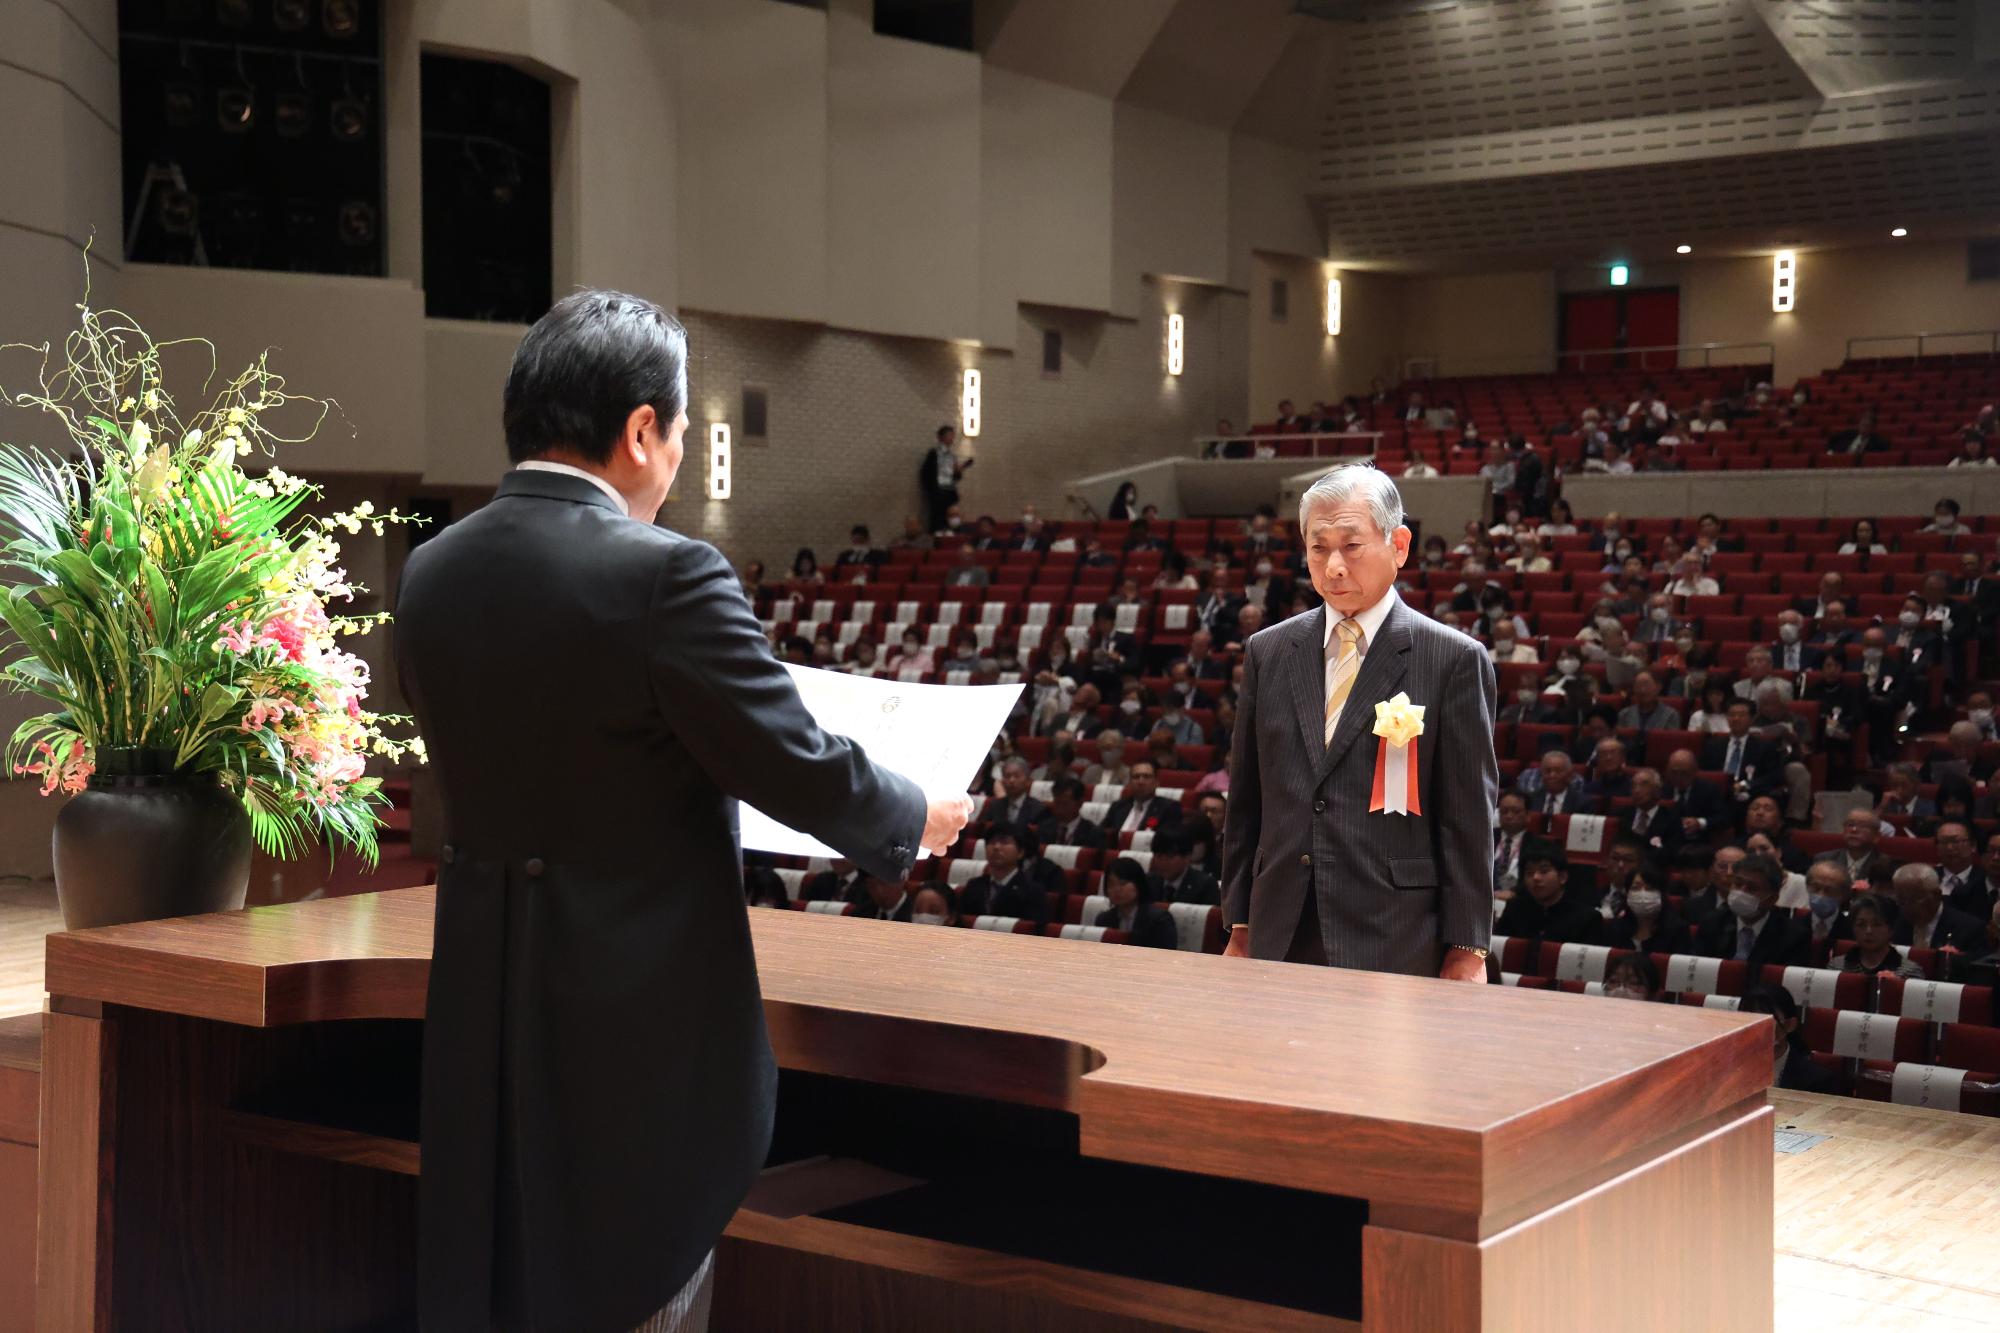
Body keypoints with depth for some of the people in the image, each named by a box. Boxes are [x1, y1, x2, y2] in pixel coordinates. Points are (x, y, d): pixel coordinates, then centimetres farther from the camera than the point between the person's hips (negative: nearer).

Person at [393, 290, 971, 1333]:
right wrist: (915, 821, 5)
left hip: (482, 999, 6)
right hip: (640, 1007, -6)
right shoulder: (665, 573, -19)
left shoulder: (431, 573, 1)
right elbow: (798, 767, -15)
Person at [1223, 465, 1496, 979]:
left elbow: (1469, 817, -3)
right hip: (1279, 939, 4)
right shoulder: (1268, 652, 10)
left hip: (1395, 944, -3)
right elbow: (1245, 803, 13)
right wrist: (1239, 927, 11)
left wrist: (1468, 950, -4)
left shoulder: (1455, 660, -2)